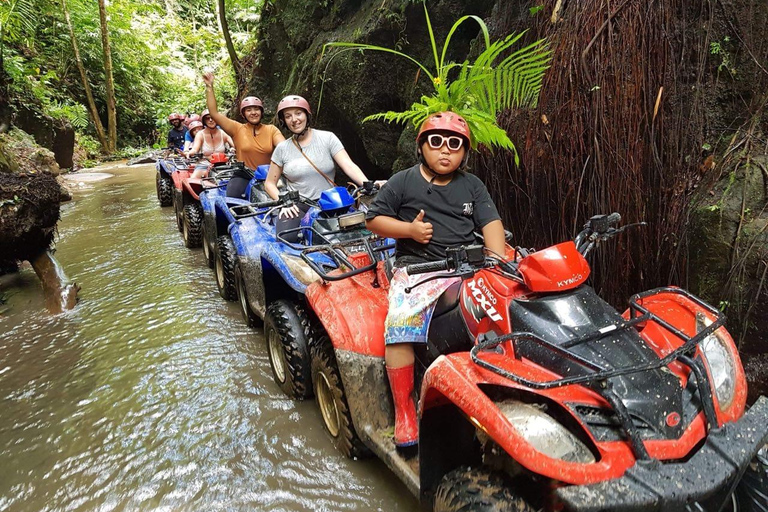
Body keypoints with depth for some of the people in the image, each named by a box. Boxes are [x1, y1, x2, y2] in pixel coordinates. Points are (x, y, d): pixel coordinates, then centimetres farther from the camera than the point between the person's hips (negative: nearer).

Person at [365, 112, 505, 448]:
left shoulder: (472, 186, 19)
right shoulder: (403, 182, 10)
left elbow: (491, 223, 9)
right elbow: (373, 219, 10)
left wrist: (499, 263, -8)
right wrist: (409, 229, -7)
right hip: (417, 267, -2)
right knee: (399, 324, -26)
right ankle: (404, 410, -11)